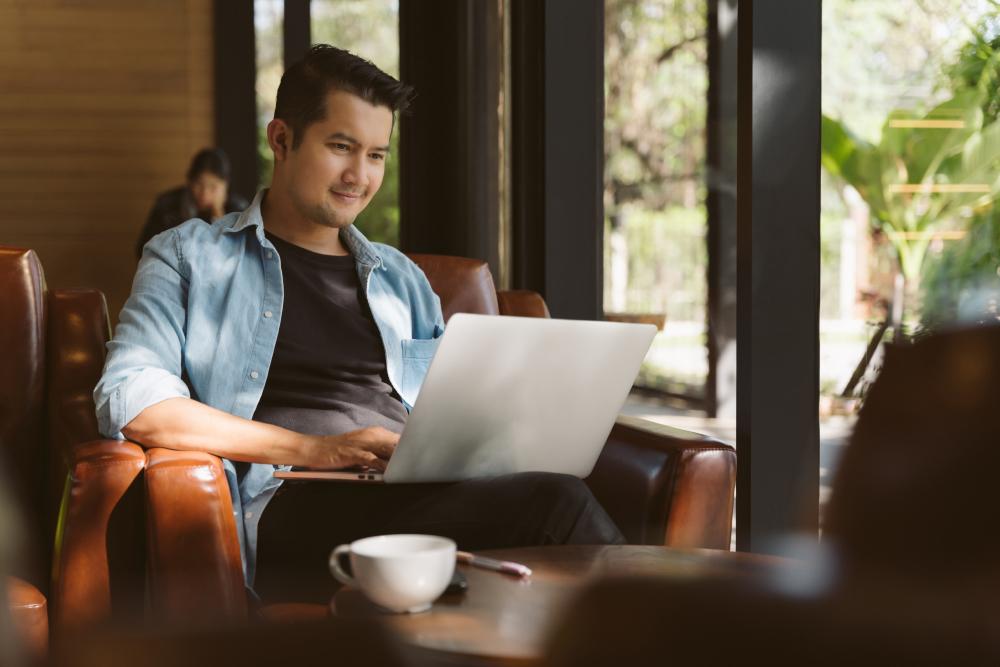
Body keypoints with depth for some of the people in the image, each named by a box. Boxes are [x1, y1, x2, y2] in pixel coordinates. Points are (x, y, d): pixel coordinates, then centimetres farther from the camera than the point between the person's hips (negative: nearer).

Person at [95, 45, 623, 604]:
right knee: (557, 502, -33)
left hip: (424, 500, 5)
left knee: (554, 491, -34)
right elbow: (128, 401, -1)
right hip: (288, 511, -5)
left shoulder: (402, 278, 29)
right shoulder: (190, 257, 15)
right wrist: (314, 449, -11)